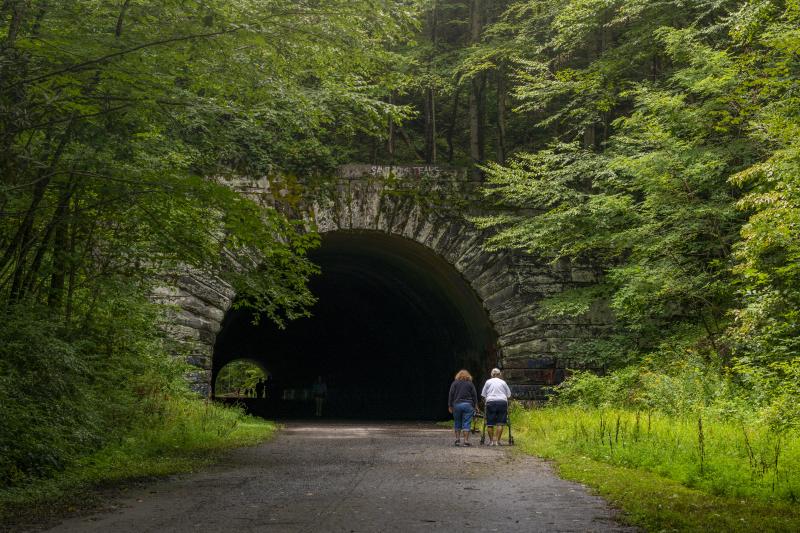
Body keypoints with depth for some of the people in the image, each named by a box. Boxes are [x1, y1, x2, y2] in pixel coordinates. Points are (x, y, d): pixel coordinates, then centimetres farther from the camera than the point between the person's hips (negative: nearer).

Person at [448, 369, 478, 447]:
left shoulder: (455, 383, 6)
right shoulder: (470, 384, 7)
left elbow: (451, 394, 2)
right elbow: (474, 395, 5)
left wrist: (450, 405, 5)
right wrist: (474, 406, 9)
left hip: (457, 405, 1)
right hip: (468, 405, -1)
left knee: (457, 423, 12)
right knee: (466, 424, -2)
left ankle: (457, 440, 12)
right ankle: (466, 441, -7)